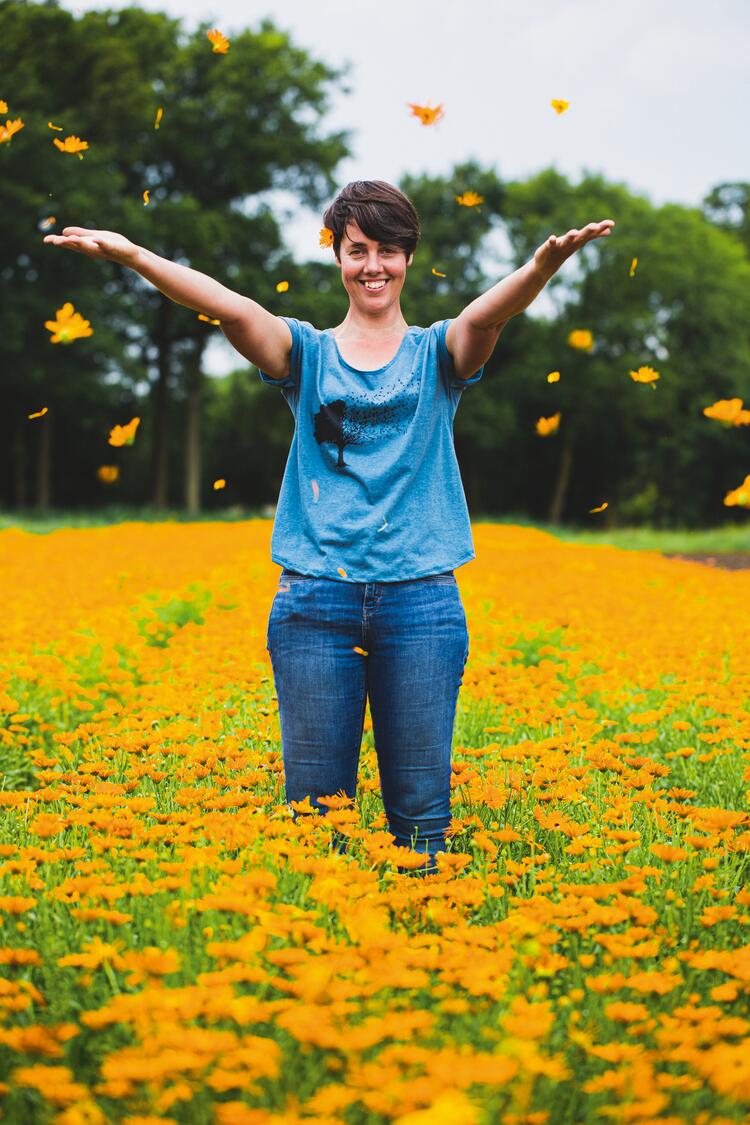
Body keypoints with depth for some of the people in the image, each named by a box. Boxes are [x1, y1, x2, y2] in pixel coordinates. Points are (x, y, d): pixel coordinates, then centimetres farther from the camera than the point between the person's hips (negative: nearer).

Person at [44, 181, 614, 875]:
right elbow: (228, 306, -8)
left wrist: (544, 263, -36)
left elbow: (493, 310, -13)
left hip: (421, 600, 0)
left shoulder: (438, 354, 10)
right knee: (315, 800, 4)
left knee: (420, 805, 4)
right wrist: (130, 254, -25)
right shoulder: (307, 353, 10)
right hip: (315, 601, 0)